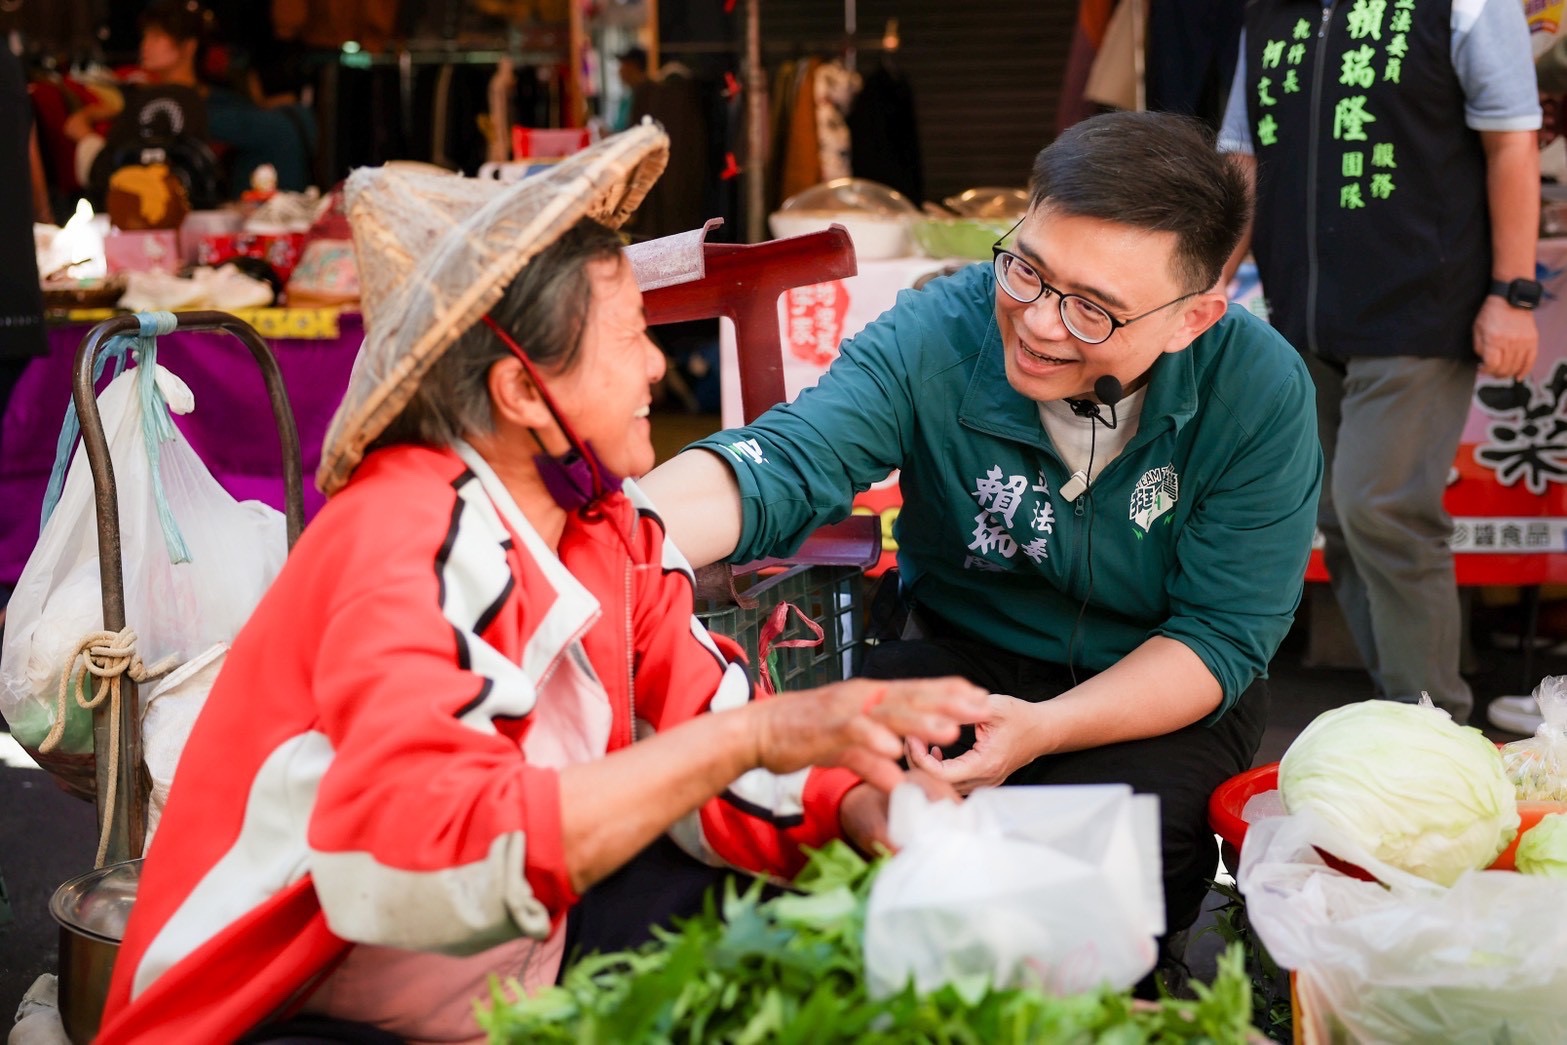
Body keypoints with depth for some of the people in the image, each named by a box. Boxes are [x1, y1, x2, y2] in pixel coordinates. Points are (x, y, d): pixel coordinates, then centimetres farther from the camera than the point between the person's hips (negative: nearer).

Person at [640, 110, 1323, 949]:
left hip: (1165, 699, -1)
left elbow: (1222, 636, -14)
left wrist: (1043, 730, -30)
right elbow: (781, 467, -29)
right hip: (960, 655, 1)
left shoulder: (1261, 392, -18)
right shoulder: (934, 336, -17)